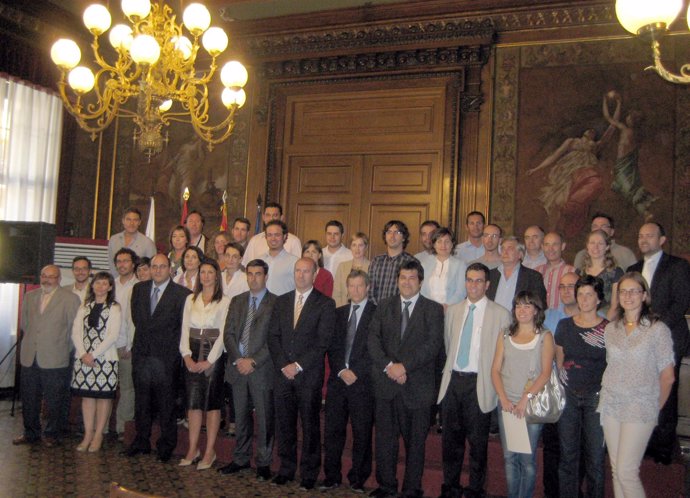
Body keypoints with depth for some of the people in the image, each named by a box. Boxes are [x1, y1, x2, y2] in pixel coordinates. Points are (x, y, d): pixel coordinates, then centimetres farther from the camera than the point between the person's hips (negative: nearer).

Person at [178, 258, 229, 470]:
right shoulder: (191, 300, 10)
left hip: (214, 355, -4)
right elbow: (185, 330, 8)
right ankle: (193, 449, 15)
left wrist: (209, 360, -12)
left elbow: (223, 334, -7)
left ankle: (209, 451, 9)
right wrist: (187, 356, -4)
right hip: (192, 355, 4)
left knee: (212, 403, 1)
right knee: (193, 402, 6)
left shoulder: (224, 302, -3)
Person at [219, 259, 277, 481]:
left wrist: (254, 361, -13)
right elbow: (228, 333, 7)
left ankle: (263, 463, 15)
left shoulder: (276, 303, -4)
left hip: (262, 369, -4)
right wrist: (238, 360, -6)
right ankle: (240, 459, 26)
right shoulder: (237, 301, 12)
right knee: (240, 417, 13)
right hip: (238, 367, 4)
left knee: (264, 419, 3)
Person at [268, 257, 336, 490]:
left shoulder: (325, 304, -3)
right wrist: (283, 365, -6)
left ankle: (309, 473, 17)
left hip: (309, 375, -4)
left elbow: (323, 342, -9)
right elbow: (273, 337, 7)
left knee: (310, 425, 5)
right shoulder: (281, 301, 11)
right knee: (284, 424, 10)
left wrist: (298, 365, -13)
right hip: (283, 373, 4)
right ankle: (286, 469, 24)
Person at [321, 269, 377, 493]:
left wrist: (356, 372, -12)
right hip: (338, 378, 4)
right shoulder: (338, 313, 13)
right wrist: (340, 370, -5)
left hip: (362, 380, -4)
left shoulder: (377, 313, -2)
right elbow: (332, 347, 9)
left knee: (362, 432, 4)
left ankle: (358, 479, 17)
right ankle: (332, 476, 19)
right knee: (332, 430, 6)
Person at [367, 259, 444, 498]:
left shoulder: (433, 309, 1)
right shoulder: (384, 306, 11)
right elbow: (373, 339, 3)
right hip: (385, 382, 2)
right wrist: (388, 365, -12)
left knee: (415, 440, 7)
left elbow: (433, 344, -9)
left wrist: (405, 366, -16)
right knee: (385, 437, 9)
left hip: (417, 384, -2)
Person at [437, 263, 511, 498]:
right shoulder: (453, 311, 10)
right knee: (450, 438, 12)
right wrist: (450, 370, 13)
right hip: (453, 381, 4)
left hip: (479, 384, -4)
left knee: (477, 441, 4)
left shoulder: (500, 314, -4)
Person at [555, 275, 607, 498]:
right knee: (568, 453, 9)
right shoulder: (564, 325, 4)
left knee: (595, 454, 4)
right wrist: (562, 386, 10)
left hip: (597, 396, -2)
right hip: (568, 395, 2)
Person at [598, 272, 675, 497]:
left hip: (640, 408, -5)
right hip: (610, 404, 5)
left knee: (626, 471, -8)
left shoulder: (658, 329, -7)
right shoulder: (610, 329, 7)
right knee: (616, 469, 10)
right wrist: (609, 395, 8)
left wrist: (654, 408, 4)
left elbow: (667, 377, -3)